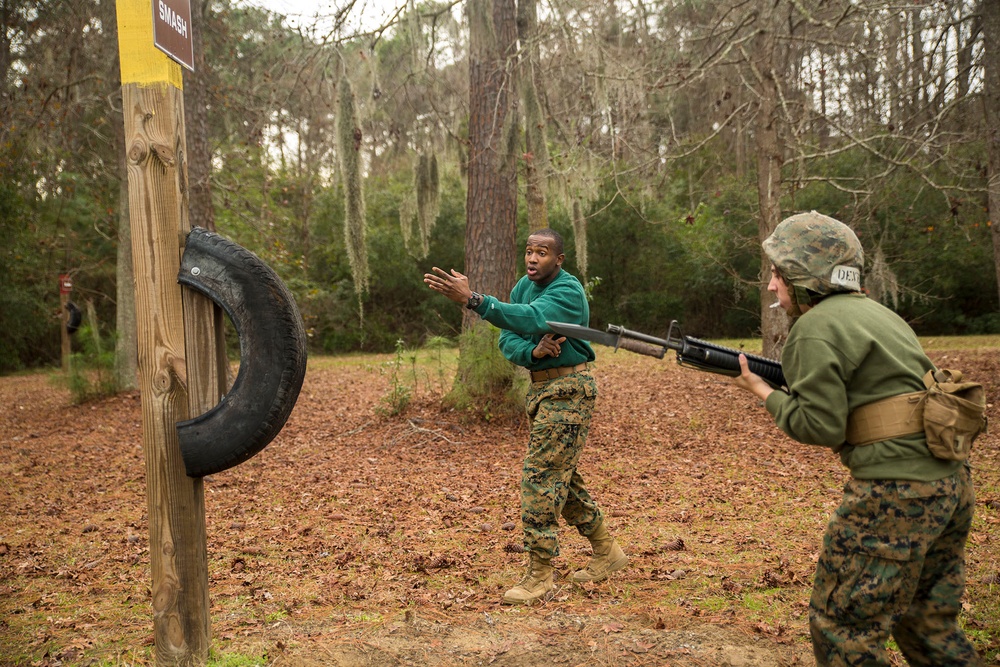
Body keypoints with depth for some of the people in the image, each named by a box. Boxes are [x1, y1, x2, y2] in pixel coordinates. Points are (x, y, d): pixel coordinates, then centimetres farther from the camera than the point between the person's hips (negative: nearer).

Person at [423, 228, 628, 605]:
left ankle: (540, 575, -3)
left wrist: (470, 299, -43)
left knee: (541, 477, -12)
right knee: (562, 477, 16)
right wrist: (534, 352, -21)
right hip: (541, 387, 9)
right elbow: (507, 340, 2)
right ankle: (607, 553, 31)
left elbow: (530, 320, -35)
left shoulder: (568, 291, -18)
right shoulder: (524, 286, 8)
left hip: (568, 389, -9)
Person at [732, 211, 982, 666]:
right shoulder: (872, 311, 18)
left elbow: (820, 427, -13)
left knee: (841, 627, 2)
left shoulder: (816, 327, -10)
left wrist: (762, 391, 0)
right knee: (926, 621, 21)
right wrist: (798, 383, 17)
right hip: (952, 483, 10)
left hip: (896, 492, -10)